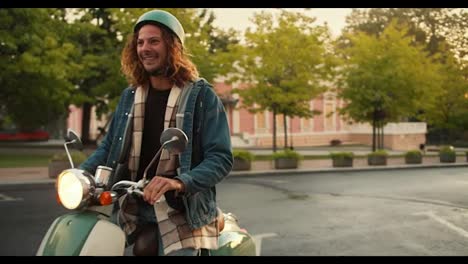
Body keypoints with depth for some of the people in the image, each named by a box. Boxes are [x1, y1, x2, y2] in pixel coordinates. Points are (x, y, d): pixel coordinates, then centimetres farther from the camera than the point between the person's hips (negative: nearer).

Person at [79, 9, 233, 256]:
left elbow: (220, 157, -11)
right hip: (131, 211, 4)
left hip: (183, 213, -4)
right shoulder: (129, 96, 11)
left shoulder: (201, 95, -5)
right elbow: (109, 146, 18)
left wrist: (180, 182, -27)